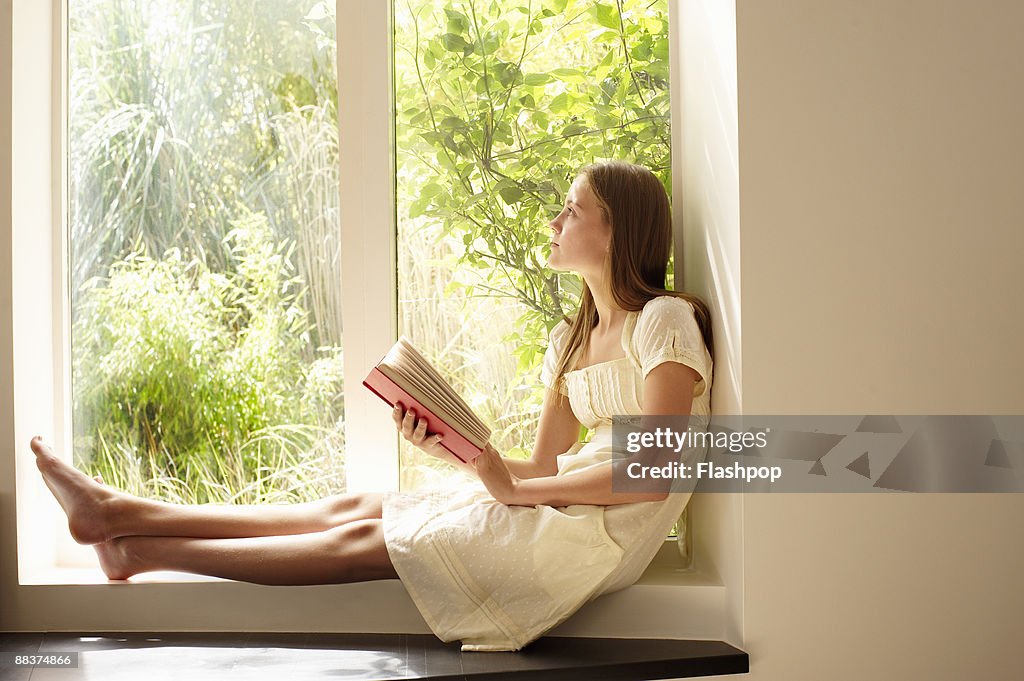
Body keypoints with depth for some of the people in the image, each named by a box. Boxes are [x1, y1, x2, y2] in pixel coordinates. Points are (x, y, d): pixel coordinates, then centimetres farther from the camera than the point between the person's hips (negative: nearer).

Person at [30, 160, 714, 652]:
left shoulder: (665, 321, -11)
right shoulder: (572, 338, 16)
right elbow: (543, 464, 11)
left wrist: (516, 489, -16)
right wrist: (450, 444, -5)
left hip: (606, 531, -8)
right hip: (556, 509, 8)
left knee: (363, 540, -9)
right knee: (356, 508, 0)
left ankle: (140, 551, -1)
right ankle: (119, 512, 3)